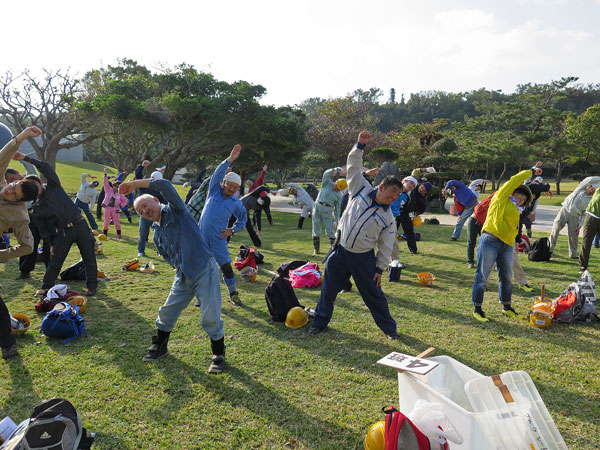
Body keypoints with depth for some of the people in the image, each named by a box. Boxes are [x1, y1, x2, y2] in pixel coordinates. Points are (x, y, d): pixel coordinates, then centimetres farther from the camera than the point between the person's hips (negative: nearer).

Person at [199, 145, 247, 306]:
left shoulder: (236, 203, 5)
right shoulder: (215, 190, 4)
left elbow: (242, 218, 19)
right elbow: (218, 173, -10)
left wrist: (233, 230, 3)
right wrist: (230, 159, -19)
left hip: (218, 239, 0)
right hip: (202, 237, 0)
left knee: (226, 267, -2)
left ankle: (233, 294, 17)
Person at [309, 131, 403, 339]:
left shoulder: (388, 218, -3)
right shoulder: (361, 189, -3)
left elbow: (386, 246, 2)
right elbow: (354, 166, -4)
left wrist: (380, 268, 0)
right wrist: (360, 145, -16)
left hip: (363, 257, -1)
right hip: (340, 251, 1)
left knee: (374, 294, 7)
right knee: (328, 289, 10)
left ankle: (389, 328, 26)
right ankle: (320, 321, 30)